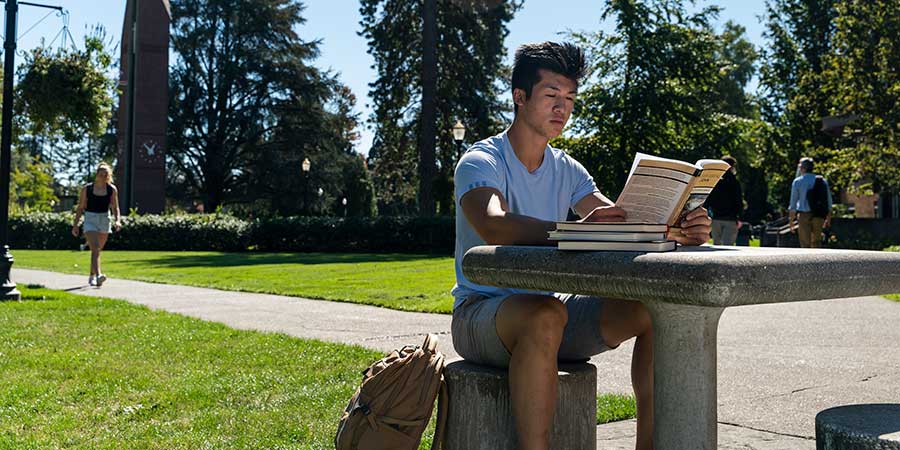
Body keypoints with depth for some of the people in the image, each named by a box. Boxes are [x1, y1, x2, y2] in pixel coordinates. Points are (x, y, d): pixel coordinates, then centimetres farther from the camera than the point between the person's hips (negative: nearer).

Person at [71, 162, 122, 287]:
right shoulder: (87, 189, -3)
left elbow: (115, 208, 4)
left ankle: (92, 276, 27)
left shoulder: (112, 189, 2)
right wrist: (75, 224, 2)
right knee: (95, 249, -18)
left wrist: (117, 220, -13)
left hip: (105, 220, 3)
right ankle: (98, 276, -31)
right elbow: (80, 208, 3)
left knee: (98, 250, 12)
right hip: (90, 219, -3)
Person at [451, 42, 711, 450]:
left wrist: (676, 231, -23)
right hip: (482, 310, -6)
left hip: (550, 308, 6)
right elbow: (495, 228, -31)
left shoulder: (567, 170, 11)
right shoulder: (480, 162, -9)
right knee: (546, 316, -39)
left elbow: (621, 223, -1)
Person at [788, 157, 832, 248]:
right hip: (819, 216, 3)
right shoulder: (823, 181, 5)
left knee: (805, 243, 2)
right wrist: (828, 219, 17)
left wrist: (791, 222, 0)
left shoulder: (797, 181, -5)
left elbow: (793, 203, -5)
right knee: (816, 242, 19)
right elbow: (828, 202, 7)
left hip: (804, 215, -3)